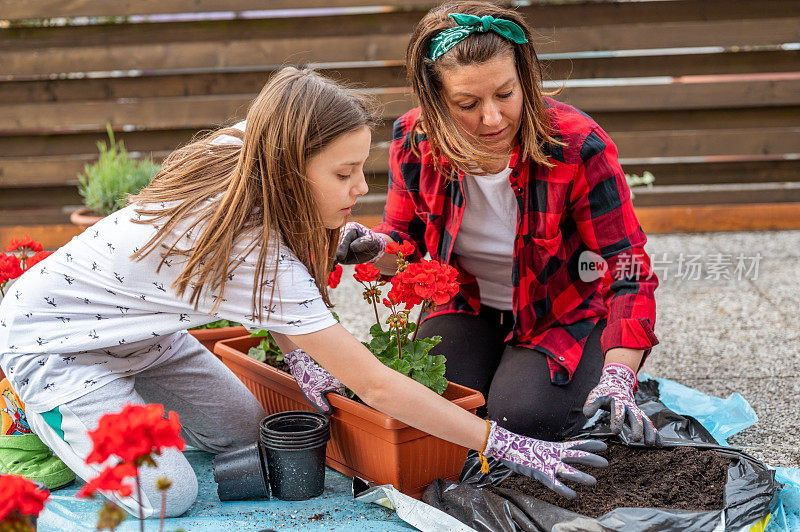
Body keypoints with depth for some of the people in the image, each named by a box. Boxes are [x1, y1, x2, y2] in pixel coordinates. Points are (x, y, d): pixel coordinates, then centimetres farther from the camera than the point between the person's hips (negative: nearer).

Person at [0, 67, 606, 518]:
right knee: (165, 497, -17)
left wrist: (298, 352, -8)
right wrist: (510, 447, -31)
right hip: (50, 339, -8)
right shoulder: (256, 255, -37)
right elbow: (377, 387, -34)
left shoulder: (238, 151, -15)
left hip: (137, 330, 8)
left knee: (245, 431, 7)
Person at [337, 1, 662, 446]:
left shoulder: (578, 147, -27)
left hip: (565, 313, -3)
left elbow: (628, 271, -25)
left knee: (523, 416, -26)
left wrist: (618, 378, -39)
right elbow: (407, 241, 3)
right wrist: (375, 247, -23)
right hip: (468, 307, 3)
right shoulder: (414, 142, -16)